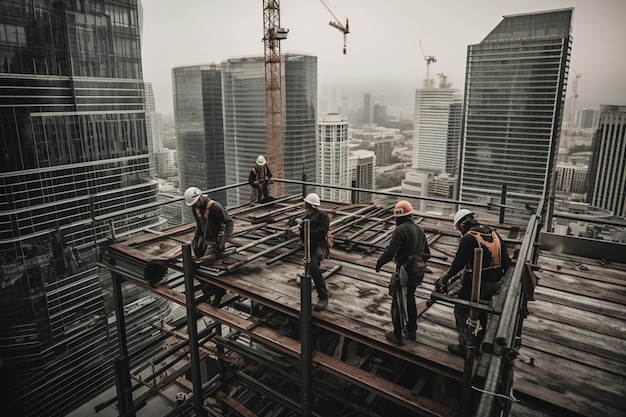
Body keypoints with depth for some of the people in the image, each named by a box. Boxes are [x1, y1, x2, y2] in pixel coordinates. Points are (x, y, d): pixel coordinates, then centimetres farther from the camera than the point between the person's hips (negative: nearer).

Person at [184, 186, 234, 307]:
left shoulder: (215, 207, -24)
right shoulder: (195, 208, -1)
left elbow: (229, 223, -18)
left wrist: (223, 241, -21)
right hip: (205, 240, 7)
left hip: (215, 242, -7)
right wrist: (195, 238, 10)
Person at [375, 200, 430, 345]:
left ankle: (397, 335, 16)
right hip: (418, 271, 8)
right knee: (410, 299, 23)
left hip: (404, 272, -8)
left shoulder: (400, 230, -19)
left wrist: (379, 262, -10)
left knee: (398, 302, 6)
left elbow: (390, 251, -25)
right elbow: (427, 252, 14)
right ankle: (411, 330, 35)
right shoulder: (419, 229, 8)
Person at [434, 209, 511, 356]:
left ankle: (464, 347, 13)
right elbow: (506, 261, 9)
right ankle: (477, 344, 36)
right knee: (481, 313, 22)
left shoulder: (468, 238, -17)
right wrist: (501, 277, 21)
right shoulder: (494, 235, 7)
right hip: (494, 283, 8)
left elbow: (458, 263, -19)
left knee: (462, 313, 7)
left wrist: (444, 279, -7)